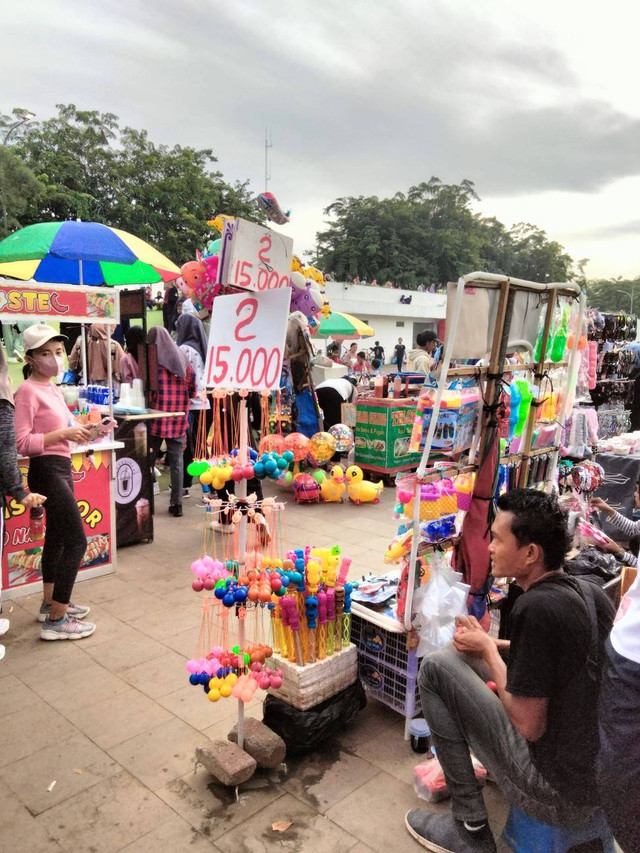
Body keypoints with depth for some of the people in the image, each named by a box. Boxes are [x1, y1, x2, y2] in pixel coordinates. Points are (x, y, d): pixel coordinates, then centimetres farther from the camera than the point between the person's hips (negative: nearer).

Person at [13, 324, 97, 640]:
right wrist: (64, 433, -24)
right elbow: (22, 443, -20)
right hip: (47, 471, -10)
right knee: (77, 541, -10)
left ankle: (50, 604, 34)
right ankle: (56, 620, -1)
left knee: (57, 538, 19)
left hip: (60, 468, 10)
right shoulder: (28, 391, -15)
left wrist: (76, 432, 4)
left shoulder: (53, 390, 12)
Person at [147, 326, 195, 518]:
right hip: (179, 421, 3)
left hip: (157, 418, -3)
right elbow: (192, 390, 8)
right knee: (176, 462, 8)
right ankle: (177, 504, 10)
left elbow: (147, 390, -9)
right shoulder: (183, 360, 7)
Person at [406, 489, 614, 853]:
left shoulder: (535, 607, -25)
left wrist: (487, 649, -6)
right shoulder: (591, 592, -1)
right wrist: (497, 646, 10)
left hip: (558, 794, -8)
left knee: (436, 667, -5)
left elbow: (529, 725, -19)